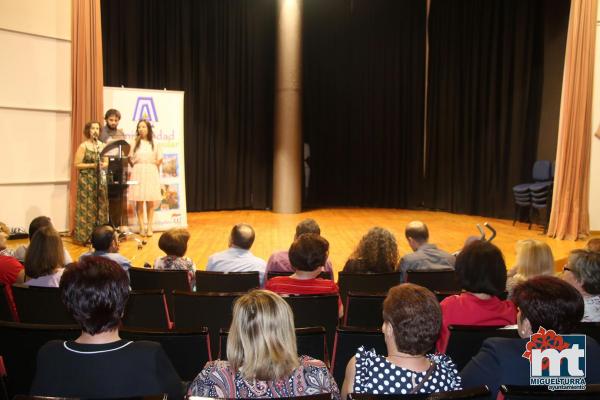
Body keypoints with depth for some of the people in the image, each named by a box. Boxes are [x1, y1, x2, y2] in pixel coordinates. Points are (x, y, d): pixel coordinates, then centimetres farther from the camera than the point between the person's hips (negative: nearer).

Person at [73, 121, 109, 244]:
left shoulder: (102, 145, 9)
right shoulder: (83, 146, -7)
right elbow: (77, 164, -9)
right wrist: (92, 165, -17)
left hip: (100, 179, 6)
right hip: (87, 180, -5)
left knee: (100, 207, 7)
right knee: (87, 208, -3)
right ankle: (85, 236, 3)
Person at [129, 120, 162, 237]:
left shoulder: (154, 143, 7)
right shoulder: (135, 143, 5)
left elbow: (159, 159, 12)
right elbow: (131, 160, 3)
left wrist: (153, 167, 5)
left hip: (151, 173, 1)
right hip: (138, 173, -1)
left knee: (150, 201, 0)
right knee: (139, 201, -2)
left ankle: (149, 227, 7)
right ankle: (142, 227, 4)